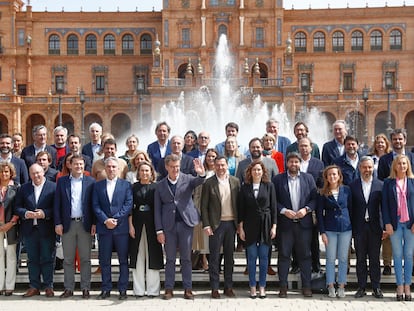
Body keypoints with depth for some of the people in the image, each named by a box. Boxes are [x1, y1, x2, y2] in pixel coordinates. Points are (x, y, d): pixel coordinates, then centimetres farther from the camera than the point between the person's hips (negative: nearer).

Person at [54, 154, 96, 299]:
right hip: (67, 224, 1)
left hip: (85, 224, -1)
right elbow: (57, 204, 4)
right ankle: (68, 288, 13)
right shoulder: (62, 181, 6)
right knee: (68, 259, 6)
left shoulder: (90, 182, 4)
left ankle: (85, 288, 10)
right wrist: (58, 223, -3)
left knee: (85, 258, 3)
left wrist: (94, 223, -4)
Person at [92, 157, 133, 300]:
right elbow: (95, 206, 3)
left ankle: (123, 289, 10)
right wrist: (105, 220, -11)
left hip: (121, 227, -1)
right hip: (104, 228, 1)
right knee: (104, 260, 5)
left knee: (123, 260, 3)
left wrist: (115, 219, -12)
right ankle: (106, 289, 14)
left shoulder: (126, 185, 6)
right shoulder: (98, 185, 10)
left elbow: (128, 204, -3)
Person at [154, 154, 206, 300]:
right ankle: (169, 288, 14)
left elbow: (198, 181, -19)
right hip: (169, 225, 1)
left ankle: (188, 289, 13)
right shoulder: (160, 185, 5)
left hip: (186, 223, -1)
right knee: (170, 259, 7)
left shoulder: (187, 179, 3)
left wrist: (201, 174, -43)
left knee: (186, 258, 6)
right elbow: (157, 209, 5)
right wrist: (159, 230, -1)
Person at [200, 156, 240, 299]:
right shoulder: (209, 183, -2)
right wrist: (206, 225, -8)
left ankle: (228, 287, 19)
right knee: (214, 256, 2)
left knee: (229, 256, 10)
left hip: (231, 223, 3)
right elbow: (204, 206, -2)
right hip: (216, 224, -2)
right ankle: (214, 288, 9)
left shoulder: (235, 181, 5)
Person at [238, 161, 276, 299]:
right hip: (250, 225, 0)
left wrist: (274, 226, -3)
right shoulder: (245, 187, 3)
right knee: (252, 257, 4)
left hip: (265, 225, 0)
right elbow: (241, 208, 4)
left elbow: (273, 207, 1)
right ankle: (252, 286, 14)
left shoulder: (269, 186, 1)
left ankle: (262, 286, 15)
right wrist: (240, 228, 0)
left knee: (264, 257, 5)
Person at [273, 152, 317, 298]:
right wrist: (284, 211, -14)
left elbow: (315, 198, 4)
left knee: (305, 255, 6)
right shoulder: (278, 179, 2)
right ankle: (283, 286, 11)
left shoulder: (308, 178, 8)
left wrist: (306, 209, -11)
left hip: (304, 222, 1)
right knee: (284, 255, 3)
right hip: (285, 223, -1)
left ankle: (306, 286, 15)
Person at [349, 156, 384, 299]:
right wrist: (350, 228, -2)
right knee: (360, 259, 7)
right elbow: (350, 208, 3)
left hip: (375, 227, 0)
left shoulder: (380, 185, 2)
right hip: (359, 228, 0)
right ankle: (361, 287, 15)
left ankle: (376, 287, 16)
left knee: (374, 259, 6)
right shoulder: (352, 185, 3)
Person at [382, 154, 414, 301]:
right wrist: (387, 223, -6)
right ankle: (400, 286, 9)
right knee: (397, 255, 4)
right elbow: (384, 204, 2)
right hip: (395, 223, 0)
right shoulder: (388, 183, 4)